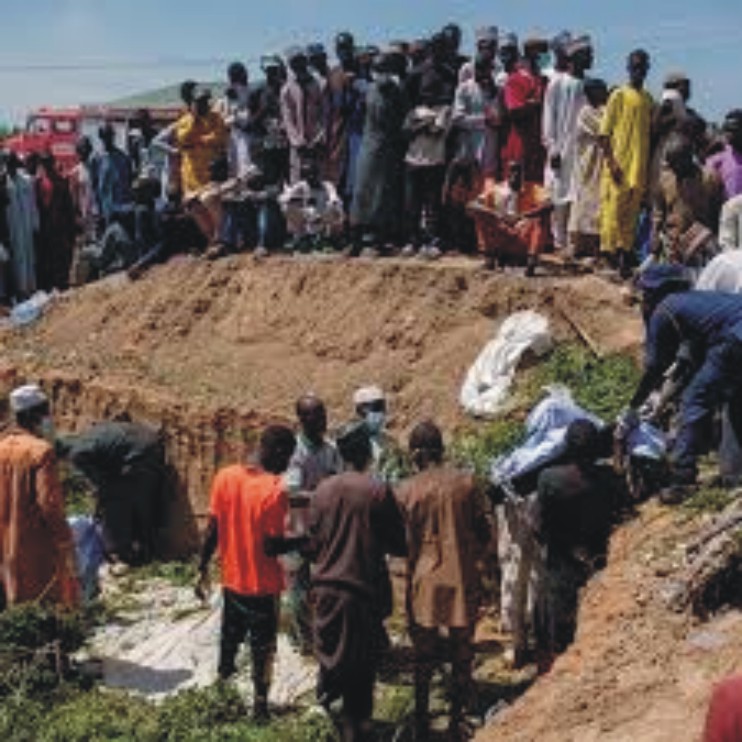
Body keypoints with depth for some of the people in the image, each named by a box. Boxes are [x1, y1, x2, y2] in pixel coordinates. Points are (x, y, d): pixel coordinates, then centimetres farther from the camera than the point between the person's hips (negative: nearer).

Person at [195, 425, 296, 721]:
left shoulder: (225, 477, -6)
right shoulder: (275, 490, -22)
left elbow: (212, 530, -1)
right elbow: (271, 545, -22)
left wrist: (203, 570, 8)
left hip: (232, 581, 5)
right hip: (263, 586, -5)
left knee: (229, 640, 24)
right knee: (263, 648, 12)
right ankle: (260, 705, 22)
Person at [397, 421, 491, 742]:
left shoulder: (407, 491, -7)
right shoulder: (465, 482, -4)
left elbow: (403, 543, -3)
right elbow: (483, 532, 1)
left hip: (425, 582, 0)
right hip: (463, 579, 1)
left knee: (423, 658, 11)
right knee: (462, 657, 11)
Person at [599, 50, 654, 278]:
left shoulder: (648, 99, 15)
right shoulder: (619, 95, -1)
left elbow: (650, 132, 19)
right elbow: (605, 130, -5)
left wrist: (648, 165, 13)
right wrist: (610, 160, -14)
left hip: (640, 165, 5)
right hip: (620, 163, -5)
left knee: (632, 212, 7)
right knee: (614, 208, -7)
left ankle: (625, 255, 12)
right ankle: (610, 253, -2)